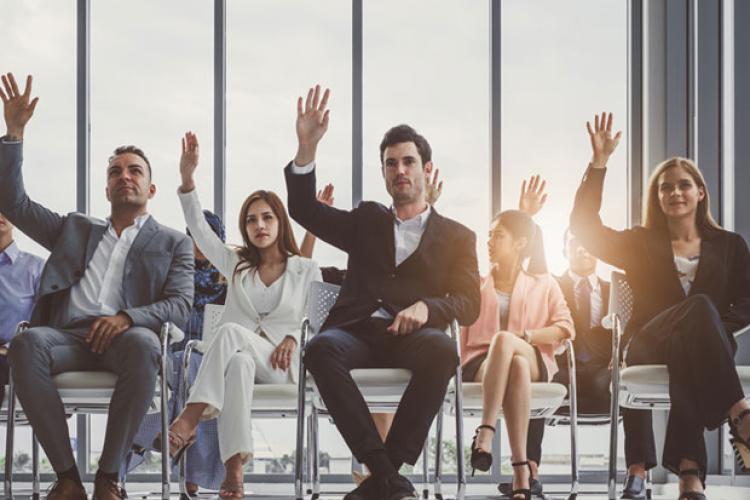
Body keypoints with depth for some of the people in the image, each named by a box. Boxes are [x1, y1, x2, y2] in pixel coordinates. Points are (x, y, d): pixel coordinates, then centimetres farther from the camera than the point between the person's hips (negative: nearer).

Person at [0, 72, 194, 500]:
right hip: (69, 335, 2)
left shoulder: (174, 244, 22)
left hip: (126, 337, -2)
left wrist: (128, 318, -14)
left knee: (144, 344, -41)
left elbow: (180, 305, 7)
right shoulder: (76, 229, 31)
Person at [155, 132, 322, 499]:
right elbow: (198, 228, 5)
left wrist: (293, 338, -10)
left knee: (230, 330, -36)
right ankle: (234, 468, -52)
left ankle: (188, 422, -47)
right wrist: (187, 176, -9)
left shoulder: (307, 270, 13)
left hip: (279, 365, -2)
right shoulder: (235, 264, 18)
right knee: (238, 364, -40)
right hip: (236, 357, 2)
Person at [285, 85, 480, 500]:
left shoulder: (455, 237, 20)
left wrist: (426, 307, -15)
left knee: (442, 350, -38)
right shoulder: (366, 222, 28)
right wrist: (306, 147, 3)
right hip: (359, 331, 1)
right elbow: (303, 209, 17)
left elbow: (469, 304, 8)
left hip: (414, 333, -1)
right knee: (321, 348, -36)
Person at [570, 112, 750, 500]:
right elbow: (585, 226, 6)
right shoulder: (641, 244, 22)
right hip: (649, 347, -1)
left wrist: (707, 328, -9)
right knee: (700, 306, -36)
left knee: (689, 346, -41)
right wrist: (599, 164, -2)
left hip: (705, 347, 1)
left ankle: (688, 469, -53)